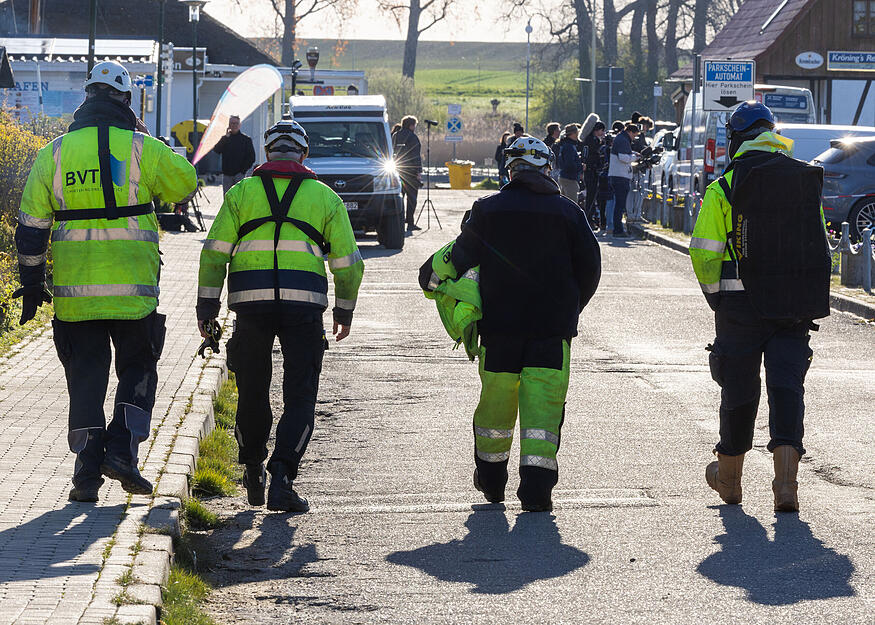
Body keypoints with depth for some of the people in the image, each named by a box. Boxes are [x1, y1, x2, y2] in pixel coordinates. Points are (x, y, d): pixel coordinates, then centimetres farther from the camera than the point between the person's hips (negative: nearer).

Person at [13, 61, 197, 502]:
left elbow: (31, 225, 5)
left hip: (74, 285, 2)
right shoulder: (141, 148, -3)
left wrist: (31, 282, 12)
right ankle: (122, 449, -6)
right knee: (138, 368, 12)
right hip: (132, 285, -2)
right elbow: (185, 184, 11)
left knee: (84, 374, 8)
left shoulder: (54, 152, 4)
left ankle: (87, 472, 3)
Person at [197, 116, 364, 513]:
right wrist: (344, 310, 23)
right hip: (304, 303, -1)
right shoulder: (324, 197, 11)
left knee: (252, 392, 16)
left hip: (251, 303, 1)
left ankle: (253, 475, 30)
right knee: (300, 397, 2)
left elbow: (215, 253, 4)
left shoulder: (242, 192, 11)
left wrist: (207, 306, 8)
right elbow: (347, 262, 11)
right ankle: (282, 477, -14)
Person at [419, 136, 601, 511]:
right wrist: (569, 309, 19)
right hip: (553, 326, -1)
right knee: (543, 403, -1)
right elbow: (590, 267, 4)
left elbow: (461, 256, 5)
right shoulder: (568, 212, 2)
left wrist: (431, 277, 24)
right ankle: (536, 488, -10)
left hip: (500, 325, 1)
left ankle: (491, 479, 27)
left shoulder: (487, 210, 0)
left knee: (496, 399, 13)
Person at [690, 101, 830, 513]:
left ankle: (728, 478, 27)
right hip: (798, 307, 2)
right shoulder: (807, 181, 7)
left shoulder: (724, 187, -6)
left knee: (739, 388, 10)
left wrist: (715, 295, 7)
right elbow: (820, 245, 10)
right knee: (787, 388, 2)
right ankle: (785, 482, -12)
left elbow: (704, 252, -9)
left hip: (742, 304, -2)